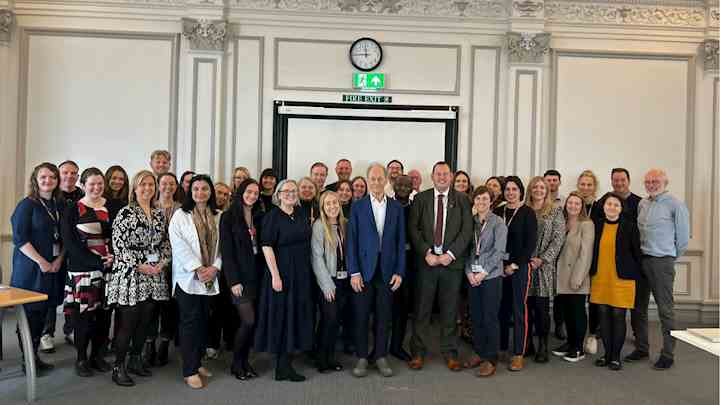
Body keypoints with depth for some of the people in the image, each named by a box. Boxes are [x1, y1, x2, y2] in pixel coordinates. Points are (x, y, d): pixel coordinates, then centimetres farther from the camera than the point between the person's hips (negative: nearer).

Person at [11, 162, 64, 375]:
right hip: (31, 267, -5)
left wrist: (59, 260, -3)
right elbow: (19, 238, -12)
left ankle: (35, 355, 22)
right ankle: (27, 360, 13)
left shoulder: (59, 205, 10)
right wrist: (41, 262, -16)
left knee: (43, 312, 10)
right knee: (30, 312, 2)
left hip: (54, 267, 5)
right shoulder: (27, 204, -7)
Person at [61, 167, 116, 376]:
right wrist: (98, 262, -15)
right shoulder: (72, 210, 1)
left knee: (103, 314, 6)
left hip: (108, 269, 2)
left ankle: (98, 355, 21)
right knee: (83, 314, 0)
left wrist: (112, 257, -12)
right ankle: (81, 358, 16)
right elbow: (70, 244, -7)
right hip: (81, 270, -2)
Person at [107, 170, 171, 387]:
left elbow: (165, 242, 15)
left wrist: (163, 262, -1)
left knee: (144, 321, 12)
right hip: (130, 275, -6)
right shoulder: (125, 213, -7)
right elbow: (118, 245, -12)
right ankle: (118, 367, 11)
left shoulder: (159, 214, 11)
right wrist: (140, 265, -15)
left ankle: (136, 360, 27)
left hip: (154, 275, 6)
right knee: (127, 322, -2)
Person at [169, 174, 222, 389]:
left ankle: (197, 362, 24)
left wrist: (215, 267, -9)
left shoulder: (218, 216, 8)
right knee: (190, 322, -1)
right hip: (188, 277, -4)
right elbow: (179, 244, -10)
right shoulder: (180, 215, -1)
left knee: (204, 321, 10)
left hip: (210, 279, 4)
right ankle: (190, 371, 5)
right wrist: (197, 269, -16)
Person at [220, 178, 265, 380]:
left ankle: (245, 360, 23)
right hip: (240, 276, -5)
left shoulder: (259, 217, 11)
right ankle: (236, 363, 11)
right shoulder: (228, 217, -4)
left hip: (257, 275, 5)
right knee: (248, 320, -8)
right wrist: (233, 280, -13)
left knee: (251, 321, 7)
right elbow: (226, 250, -8)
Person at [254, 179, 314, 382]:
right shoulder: (272, 216, -8)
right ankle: (282, 366, 13)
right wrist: (275, 275, -20)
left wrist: (308, 270, 9)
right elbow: (266, 246, -14)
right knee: (281, 315, 1)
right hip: (281, 272, -6)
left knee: (297, 315, 10)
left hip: (302, 274, 7)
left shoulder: (301, 214, 10)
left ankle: (286, 364, 22)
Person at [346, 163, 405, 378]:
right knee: (361, 316, 6)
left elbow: (400, 241, 6)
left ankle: (381, 357, 22)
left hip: (387, 270, 1)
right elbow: (352, 240, -2)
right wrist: (353, 272, -8)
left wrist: (399, 271, 0)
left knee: (384, 316, 8)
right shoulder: (358, 206, 1)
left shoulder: (396, 207, 6)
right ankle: (362, 358, 19)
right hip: (364, 269, -1)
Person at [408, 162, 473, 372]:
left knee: (450, 310, 8)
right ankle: (418, 352, 16)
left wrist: (450, 254, -11)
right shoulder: (420, 198, 6)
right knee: (422, 309, 4)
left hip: (452, 261, 0)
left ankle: (450, 353, 22)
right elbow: (414, 229, 0)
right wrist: (426, 253, -11)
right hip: (426, 260, 0)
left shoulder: (462, 200, 5)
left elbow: (467, 231, -2)